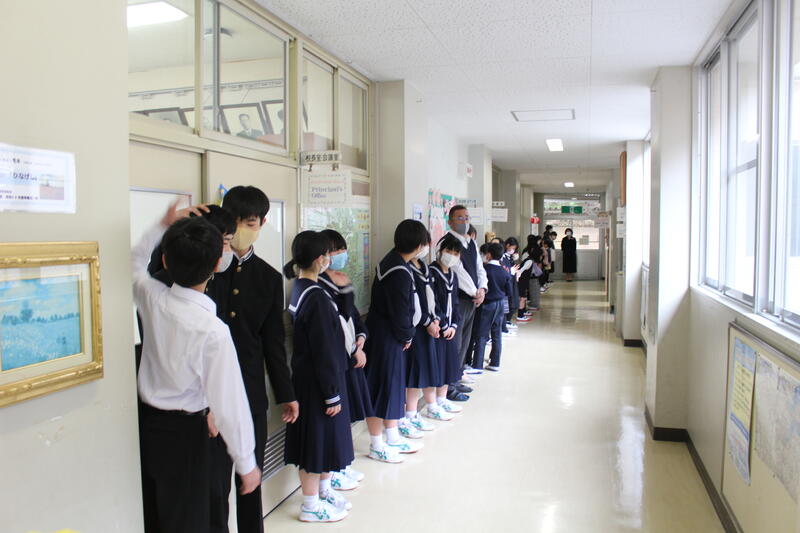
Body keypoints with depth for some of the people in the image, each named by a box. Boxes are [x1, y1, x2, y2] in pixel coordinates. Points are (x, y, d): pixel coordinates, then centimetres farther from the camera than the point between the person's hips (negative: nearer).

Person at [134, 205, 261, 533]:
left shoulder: (152, 298, -11)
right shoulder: (213, 331, -28)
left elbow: (135, 261, 15)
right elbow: (229, 404, -22)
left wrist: (163, 227, 14)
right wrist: (246, 464, -10)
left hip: (146, 422, 6)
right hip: (184, 432, -6)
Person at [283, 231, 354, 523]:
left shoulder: (299, 289, 4)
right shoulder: (317, 298, -24)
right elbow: (324, 352, -22)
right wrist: (332, 394, -16)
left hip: (307, 376, 9)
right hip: (318, 382, -9)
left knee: (323, 437, 22)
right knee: (318, 438, 6)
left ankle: (325, 491, 39)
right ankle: (311, 506, 22)